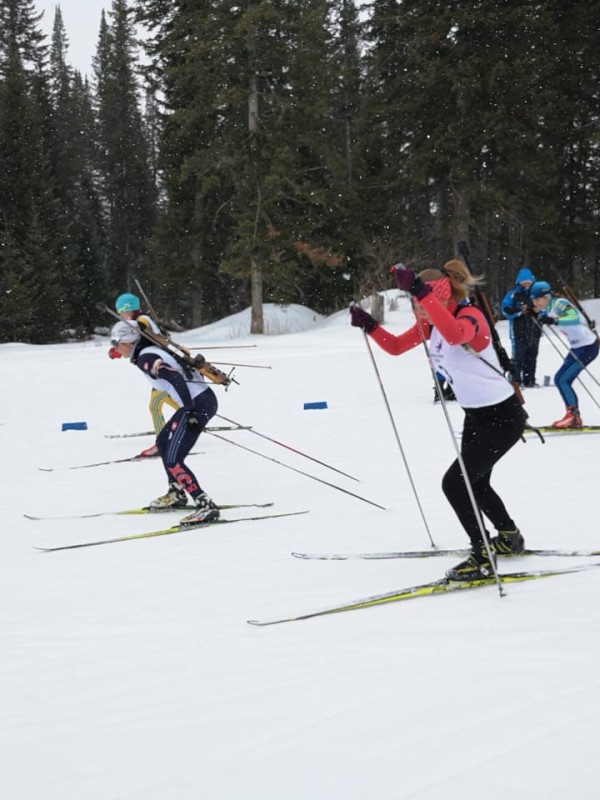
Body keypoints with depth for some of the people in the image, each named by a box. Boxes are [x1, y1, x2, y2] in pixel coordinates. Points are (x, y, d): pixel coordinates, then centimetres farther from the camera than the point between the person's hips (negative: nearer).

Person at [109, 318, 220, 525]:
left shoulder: (145, 358, -13)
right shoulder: (153, 351, 15)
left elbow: (176, 378, -25)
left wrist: (190, 411, -26)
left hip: (197, 405, -10)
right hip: (203, 398, 10)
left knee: (172, 460, -11)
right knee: (163, 441, 27)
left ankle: (205, 506, -15)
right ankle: (176, 495, 37)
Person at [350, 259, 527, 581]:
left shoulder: (471, 316, -25)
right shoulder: (431, 323, 0)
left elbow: (454, 335, -50)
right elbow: (395, 346, 8)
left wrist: (420, 291, -56)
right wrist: (369, 325, -10)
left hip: (502, 417, -10)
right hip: (476, 415, 10)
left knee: (454, 482, -14)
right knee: (474, 482, 25)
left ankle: (482, 559, -5)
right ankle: (509, 537, 47)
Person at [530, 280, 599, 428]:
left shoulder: (559, 303, -20)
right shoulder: (549, 308, 6)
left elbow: (575, 318, -37)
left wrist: (554, 321, -47)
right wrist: (537, 314, 8)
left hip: (588, 347, -10)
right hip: (576, 348, 10)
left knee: (562, 380, -13)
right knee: (560, 380, 9)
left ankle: (573, 415, -7)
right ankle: (574, 418, 13)